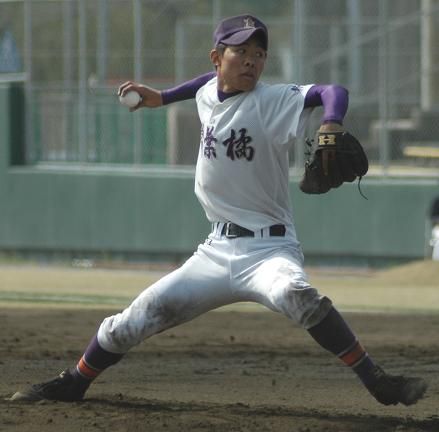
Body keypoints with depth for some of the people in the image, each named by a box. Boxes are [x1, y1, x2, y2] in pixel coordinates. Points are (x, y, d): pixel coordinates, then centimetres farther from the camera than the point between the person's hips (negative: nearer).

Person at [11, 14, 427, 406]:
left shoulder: (275, 102, -13)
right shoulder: (208, 94, 7)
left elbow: (332, 92, -29)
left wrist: (330, 126, -48)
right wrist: (162, 97, 29)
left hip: (268, 248, -6)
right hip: (217, 252, 6)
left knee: (293, 294, -38)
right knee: (134, 320, 4)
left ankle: (377, 382, -36)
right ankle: (73, 383, 28)